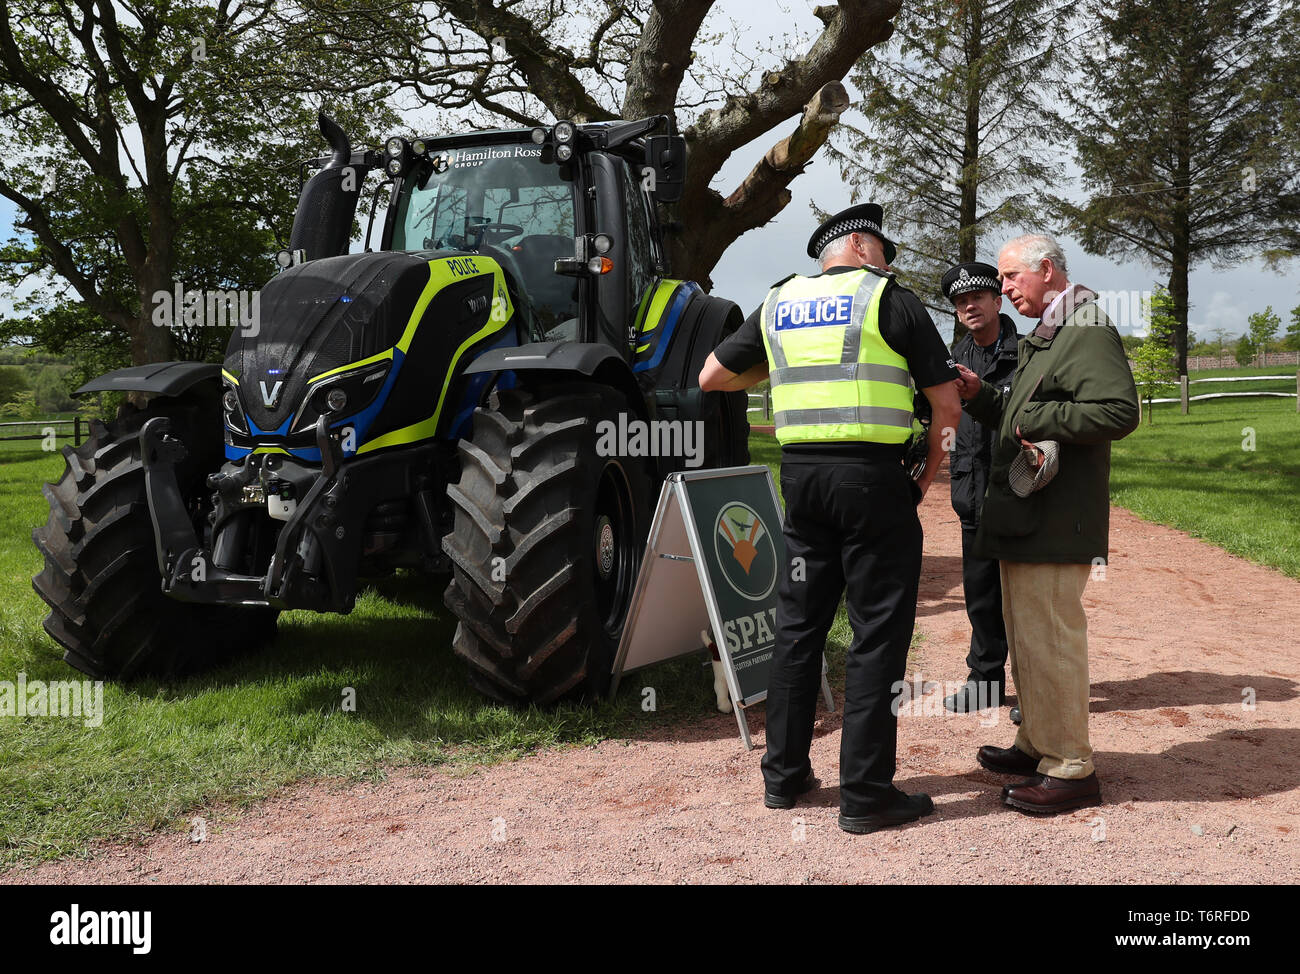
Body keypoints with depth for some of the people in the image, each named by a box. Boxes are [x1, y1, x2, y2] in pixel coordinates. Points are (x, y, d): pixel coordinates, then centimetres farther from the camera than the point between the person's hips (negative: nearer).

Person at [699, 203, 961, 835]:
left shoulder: (778, 304, 13)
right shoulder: (891, 300, -1)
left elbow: (712, 376, 18)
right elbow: (947, 405, -2)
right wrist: (928, 473, 11)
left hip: (801, 472, 5)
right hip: (873, 475, -5)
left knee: (799, 625, 14)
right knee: (878, 634, 1)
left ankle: (784, 775, 22)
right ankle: (866, 794, 4)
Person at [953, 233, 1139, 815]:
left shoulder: (1089, 334, -11)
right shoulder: (1043, 338, 22)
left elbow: (1120, 412, -23)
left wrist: (1036, 418, -19)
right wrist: (981, 396, 9)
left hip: (1055, 521, -11)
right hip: (1023, 518, 11)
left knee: (1051, 637, -7)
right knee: (1025, 636, 17)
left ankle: (1071, 770, 2)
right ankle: (1037, 746, 29)